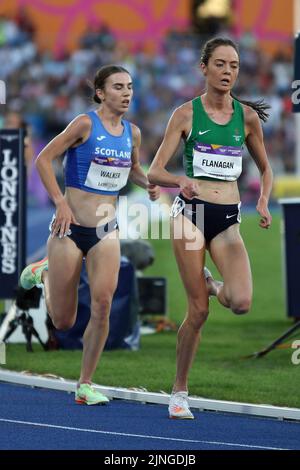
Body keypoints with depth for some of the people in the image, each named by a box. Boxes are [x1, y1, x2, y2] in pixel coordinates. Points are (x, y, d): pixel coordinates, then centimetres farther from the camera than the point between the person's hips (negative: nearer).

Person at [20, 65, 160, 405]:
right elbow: (43, 159, -10)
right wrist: (60, 202, -17)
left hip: (106, 232, 4)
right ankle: (44, 273, 39)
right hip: (71, 228, -4)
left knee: (102, 306, -16)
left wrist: (148, 184, 4)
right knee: (63, 322, 6)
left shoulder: (132, 133, 7)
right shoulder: (86, 124, -11)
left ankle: (85, 385, -3)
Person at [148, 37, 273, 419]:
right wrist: (180, 181, -24)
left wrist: (263, 202, 0)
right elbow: (154, 173, -3)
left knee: (241, 303, -19)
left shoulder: (247, 116, 6)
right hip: (191, 212, -2)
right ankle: (179, 392, 10)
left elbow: (265, 169, 20)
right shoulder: (186, 114, -1)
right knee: (198, 311, -6)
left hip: (228, 218, 2)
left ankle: (209, 284, 17)